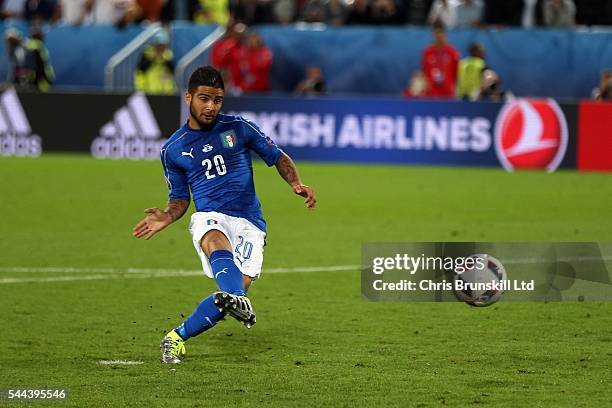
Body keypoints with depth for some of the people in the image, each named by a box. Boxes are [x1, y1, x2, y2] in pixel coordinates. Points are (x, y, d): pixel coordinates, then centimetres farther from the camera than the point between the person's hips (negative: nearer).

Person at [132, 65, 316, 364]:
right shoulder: (173, 149, 13)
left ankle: (178, 337, -3)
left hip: (249, 223, 1)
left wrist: (296, 184, -2)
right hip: (209, 217, -1)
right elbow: (180, 198, 20)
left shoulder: (238, 128, 9)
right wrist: (168, 216, -3)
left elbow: (278, 157, 17)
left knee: (238, 287, -22)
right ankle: (238, 302, -70)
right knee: (217, 243, -40)